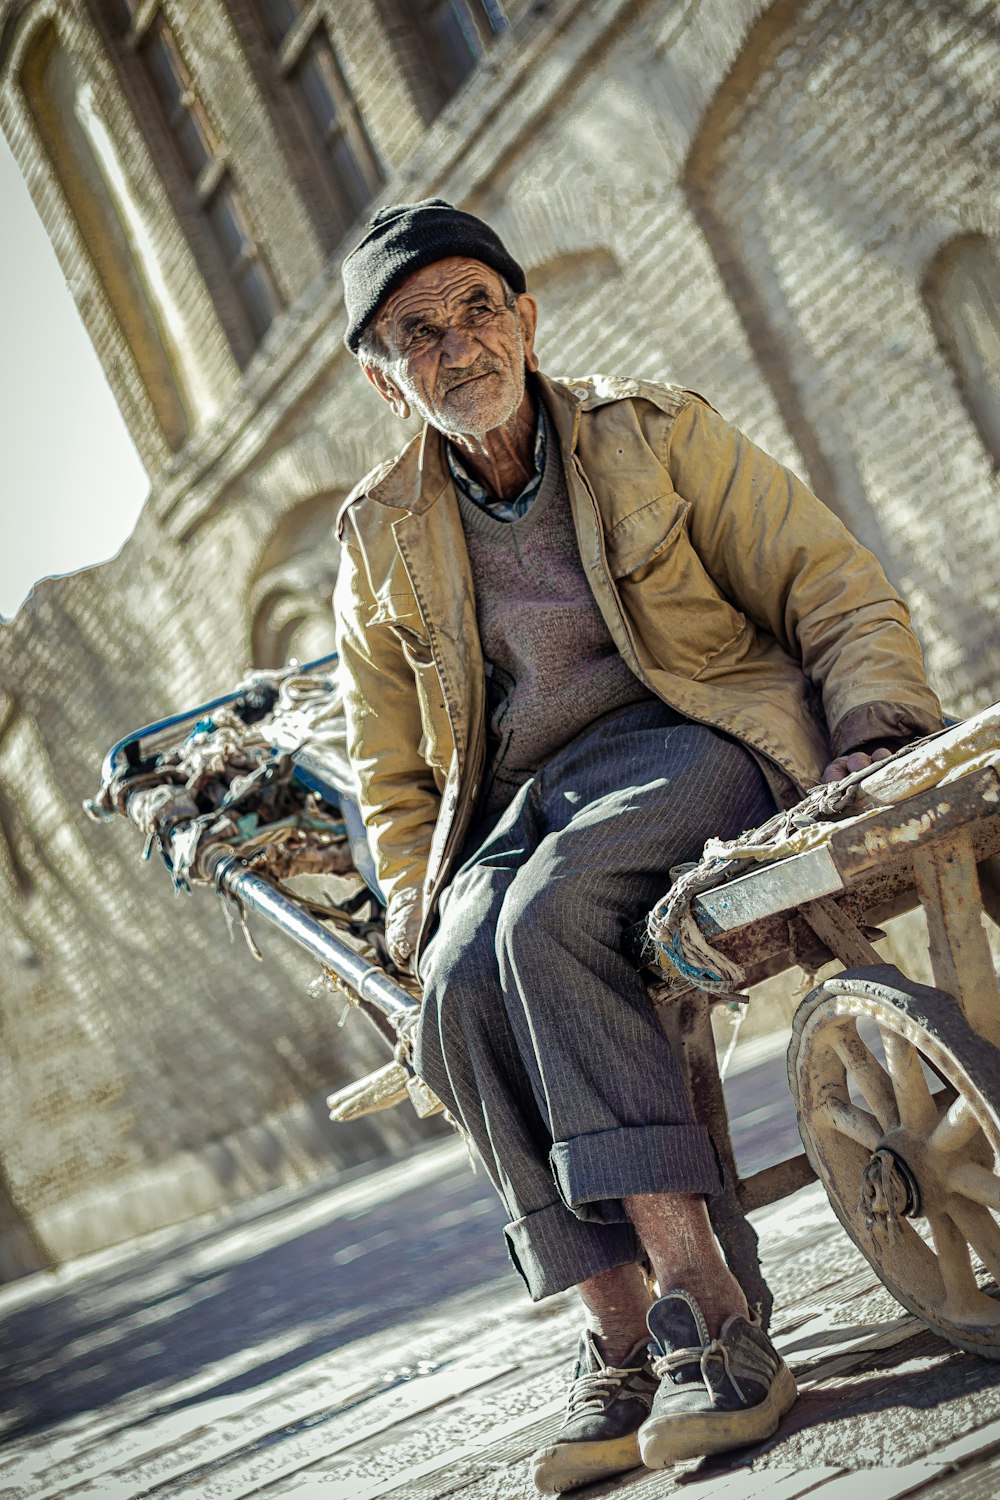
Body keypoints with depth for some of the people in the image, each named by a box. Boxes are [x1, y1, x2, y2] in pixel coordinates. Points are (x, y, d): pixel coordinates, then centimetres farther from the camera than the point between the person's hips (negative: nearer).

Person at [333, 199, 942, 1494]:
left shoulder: (654, 434, 3)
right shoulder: (384, 541, 11)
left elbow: (835, 591, 2)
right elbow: (390, 767, 22)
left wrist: (878, 734, -15)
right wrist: (417, 901, 8)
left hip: (702, 741, -3)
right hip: (523, 801, 4)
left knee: (543, 916, -35)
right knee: (461, 988, -30)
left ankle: (690, 1310, -38)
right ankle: (621, 1333, -26)